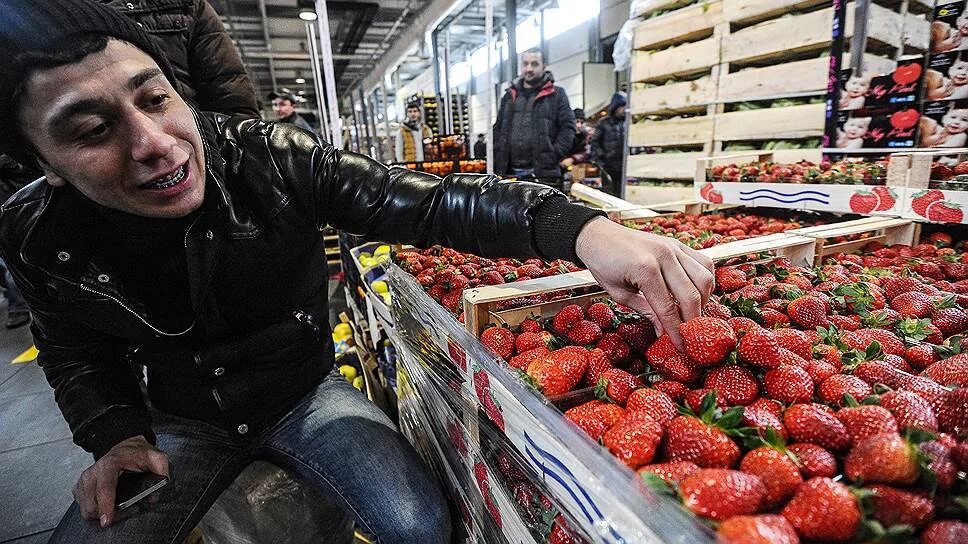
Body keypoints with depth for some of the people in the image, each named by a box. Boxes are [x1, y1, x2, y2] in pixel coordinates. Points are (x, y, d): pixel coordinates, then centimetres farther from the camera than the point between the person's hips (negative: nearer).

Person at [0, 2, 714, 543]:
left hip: (306, 394, -2)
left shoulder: (274, 160, -23)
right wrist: (116, 435, -11)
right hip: (184, 421, 4)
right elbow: (76, 353, 7)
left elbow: (428, 203, -31)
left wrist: (581, 228, -44)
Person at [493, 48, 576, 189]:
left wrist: (554, 155, -11)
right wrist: (498, 159, 7)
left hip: (544, 173, -3)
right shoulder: (510, 96, 20)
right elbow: (497, 129, 20)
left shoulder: (556, 94, 8)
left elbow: (568, 127, 1)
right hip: (509, 173, 4)